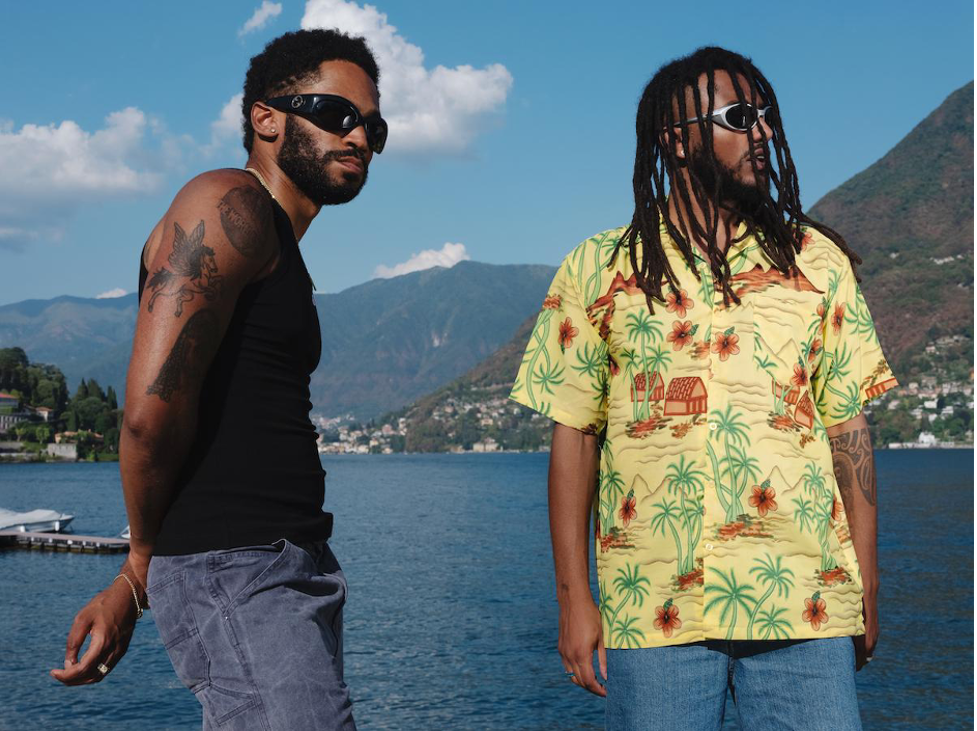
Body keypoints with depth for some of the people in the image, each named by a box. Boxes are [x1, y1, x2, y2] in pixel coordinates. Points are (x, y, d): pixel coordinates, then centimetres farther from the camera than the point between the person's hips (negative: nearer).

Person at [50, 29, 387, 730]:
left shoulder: (280, 253, 22)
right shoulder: (229, 205, -9)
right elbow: (154, 407, -20)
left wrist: (133, 585, 13)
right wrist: (146, 559, -4)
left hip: (286, 569, 10)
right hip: (235, 572, -10)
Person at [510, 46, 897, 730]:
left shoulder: (818, 260, 9)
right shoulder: (598, 269, 4)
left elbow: (849, 426, 9)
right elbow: (574, 437, 4)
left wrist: (867, 585, 5)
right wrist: (574, 598, 0)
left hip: (805, 599, 2)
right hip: (654, 607, -1)